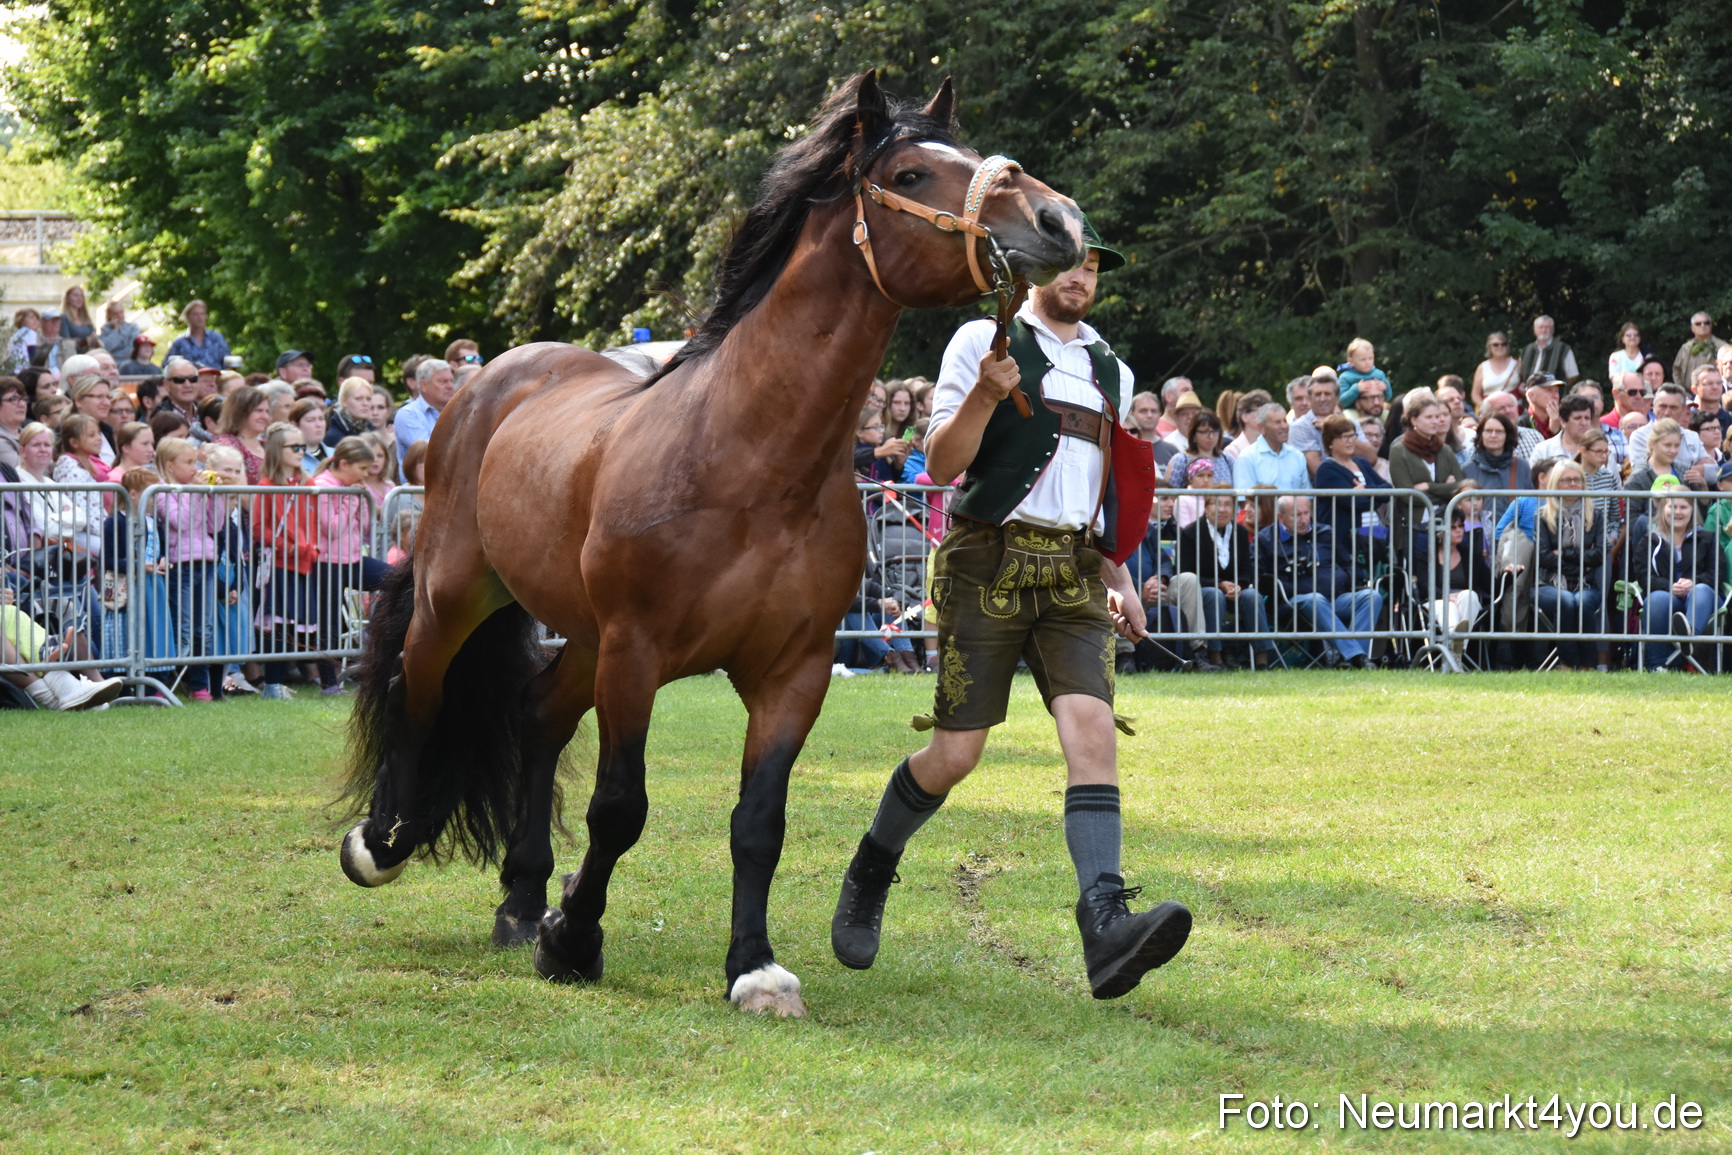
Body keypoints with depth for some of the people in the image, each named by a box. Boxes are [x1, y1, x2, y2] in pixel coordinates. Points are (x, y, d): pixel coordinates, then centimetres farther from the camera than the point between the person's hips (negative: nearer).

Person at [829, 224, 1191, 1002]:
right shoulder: (983, 342, 2)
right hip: (988, 562, -4)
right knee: (955, 753, -4)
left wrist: (1118, 578, 20)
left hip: (1072, 573, 4)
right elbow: (940, 465, -4)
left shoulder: (1112, 372, 19)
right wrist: (985, 397, -20)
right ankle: (870, 875, 25)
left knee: (1092, 731, -17)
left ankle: (1107, 929, -30)